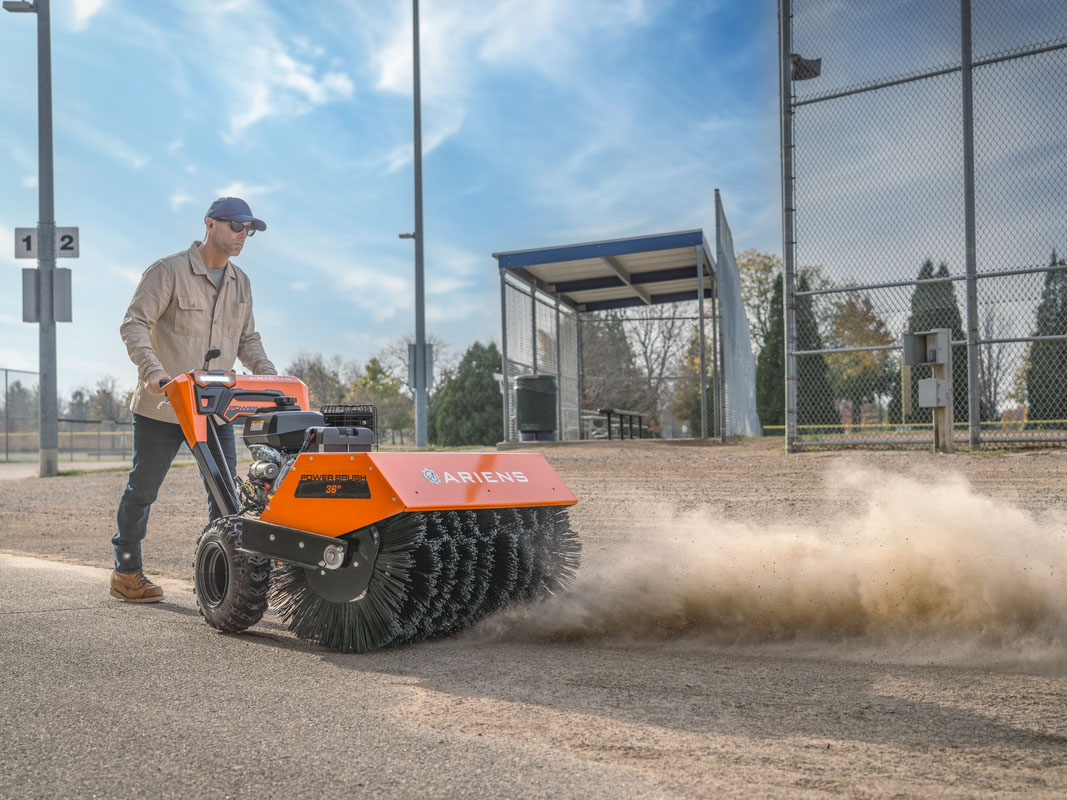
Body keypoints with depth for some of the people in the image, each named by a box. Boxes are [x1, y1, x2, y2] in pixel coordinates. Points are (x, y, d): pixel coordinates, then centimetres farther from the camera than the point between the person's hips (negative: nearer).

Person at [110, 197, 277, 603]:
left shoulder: (240, 282, 12)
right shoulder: (169, 271, -8)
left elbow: (247, 339, 18)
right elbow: (134, 323, -14)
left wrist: (267, 373, 0)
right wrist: (152, 369, -29)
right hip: (161, 405, -5)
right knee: (143, 488, 6)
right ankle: (126, 572, 19)